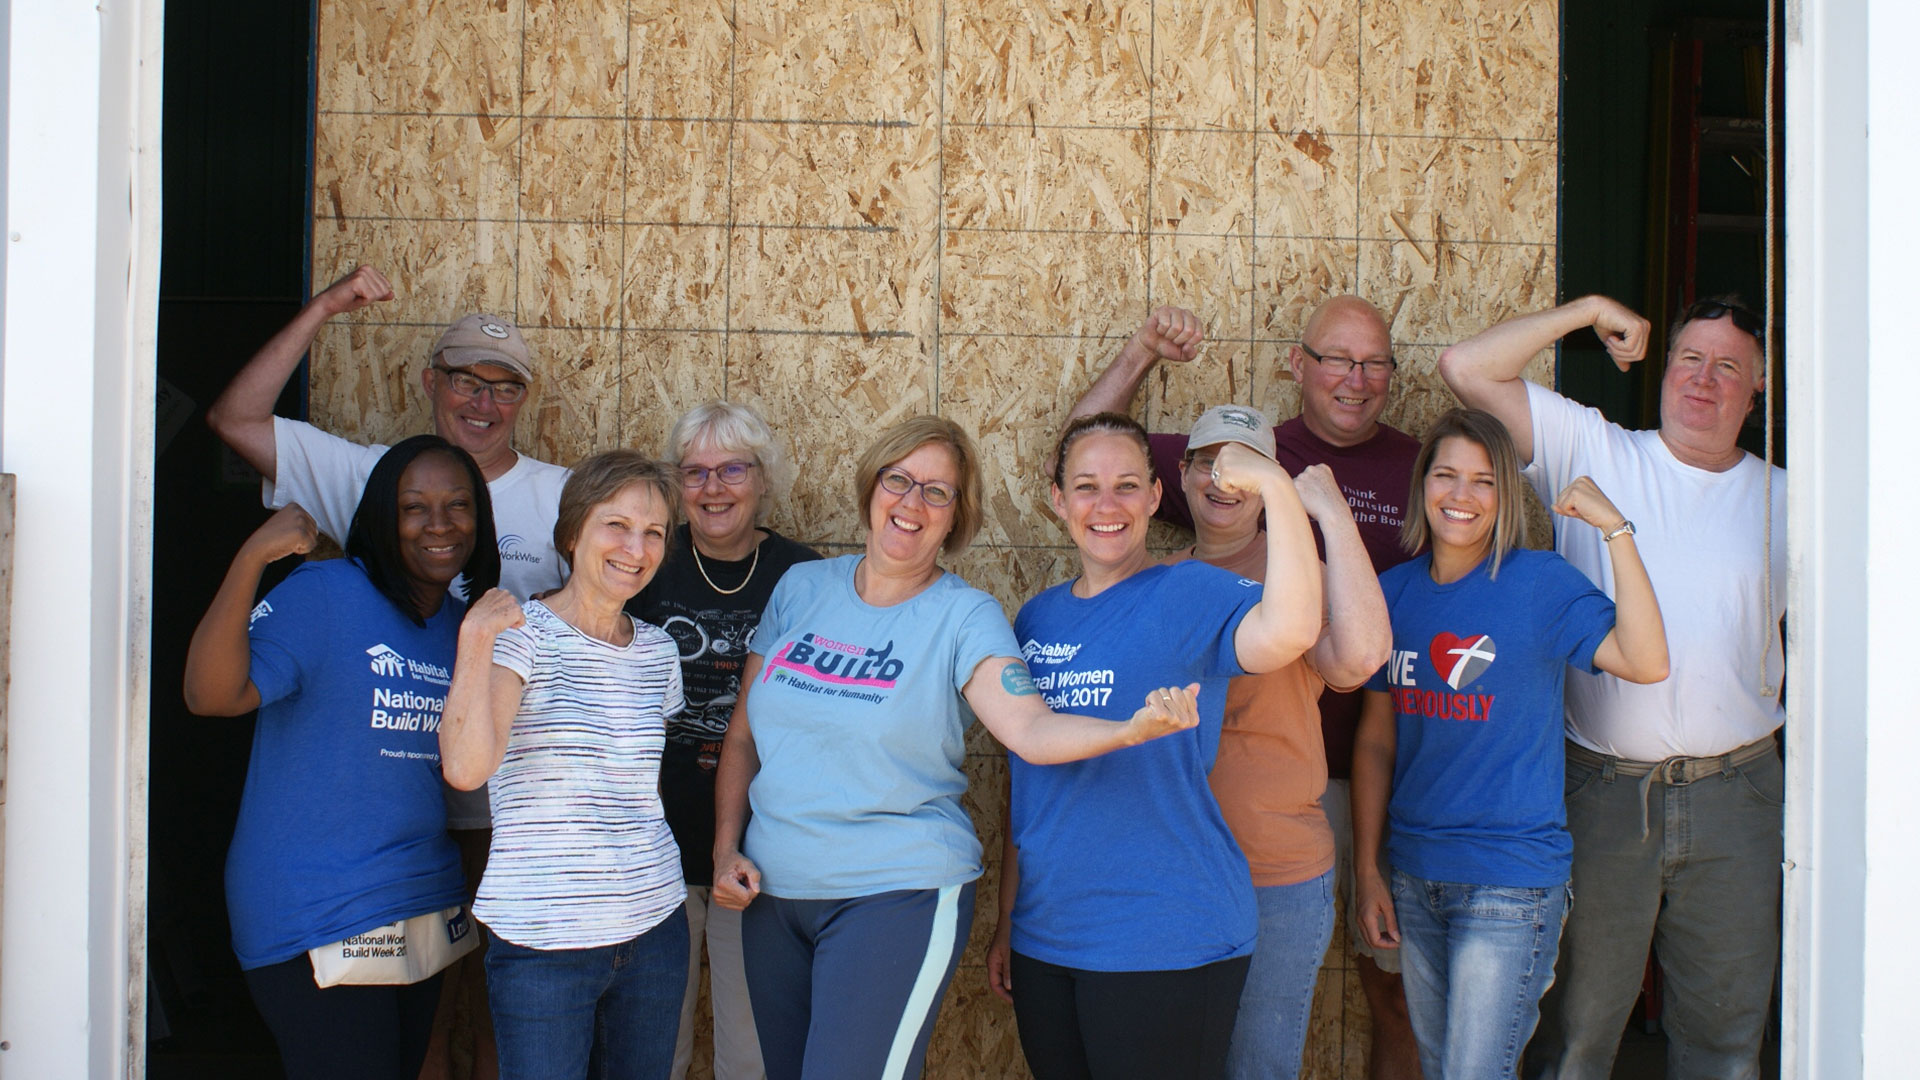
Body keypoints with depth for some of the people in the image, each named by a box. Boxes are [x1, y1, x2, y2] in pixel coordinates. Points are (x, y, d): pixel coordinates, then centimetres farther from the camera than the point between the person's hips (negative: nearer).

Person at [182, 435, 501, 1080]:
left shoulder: (462, 626, 10)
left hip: (424, 906, 7)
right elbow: (211, 695, -24)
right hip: (317, 921, -7)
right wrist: (251, 559, -33)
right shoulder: (324, 596, -11)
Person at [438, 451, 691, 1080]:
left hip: (654, 925, 5)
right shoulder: (522, 634, -8)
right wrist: (477, 641, -29)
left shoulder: (658, 651, 9)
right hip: (543, 939, -5)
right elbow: (465, 768, -23)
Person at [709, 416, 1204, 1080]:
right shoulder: (801, 589, 6)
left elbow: (1029, 728, -21)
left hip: (895, 895, -4)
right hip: (772, 894, 5)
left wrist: (1130, 729, -39)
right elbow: (744, 734, 11)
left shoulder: (965, 617, -6)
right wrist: (725, 850, 2)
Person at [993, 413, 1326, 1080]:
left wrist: (1275, 486, -33)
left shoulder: (1191, 594, -8)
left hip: (1166, 945, -5)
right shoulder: (1038, 618, 9)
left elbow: (1288, 630, -32)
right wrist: (1007, 921, 15)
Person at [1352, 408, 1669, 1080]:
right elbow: (1375, 739, 9)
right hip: (1414, 876, 5)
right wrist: (1366, 870, 7)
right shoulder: (1395, 591, 5)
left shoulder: (1539, 583, -8)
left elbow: (1645, 662, -24)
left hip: (1511, 880, -5)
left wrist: (1615, 528, -26)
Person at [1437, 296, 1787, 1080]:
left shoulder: (1781, 496, 9)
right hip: (1600, 791, -2)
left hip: (1735, 795, 3)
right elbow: (1467, 369, -6)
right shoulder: (1594, 454, 1)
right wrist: (1589, 311, -4)